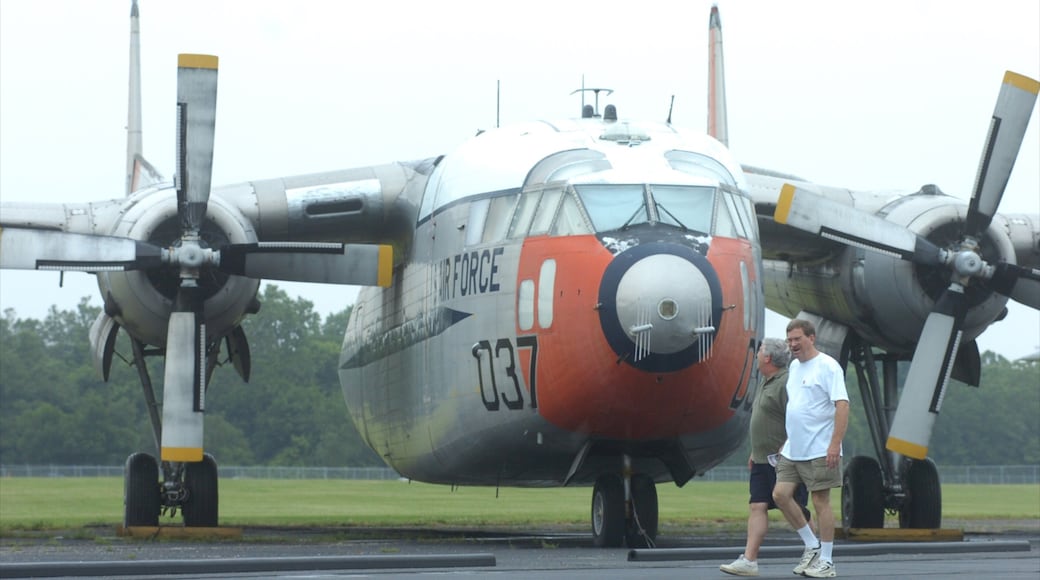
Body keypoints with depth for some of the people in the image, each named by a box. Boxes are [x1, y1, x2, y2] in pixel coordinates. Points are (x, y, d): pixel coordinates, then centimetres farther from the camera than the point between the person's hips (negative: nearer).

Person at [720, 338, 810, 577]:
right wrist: (755, 452, 24)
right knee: (757, 506, 0)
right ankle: (749, 560, -5)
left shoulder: (785, 384, -16)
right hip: (763, 459, 10)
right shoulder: (766, 383, 17)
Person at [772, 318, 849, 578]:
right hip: (792, 450, 8)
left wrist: (835, 444, -25)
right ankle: (812, 545, 15)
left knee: (820, 502, -3)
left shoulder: (827, 366, -12)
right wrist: (787, 440, 23)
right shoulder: (794, 367, 15)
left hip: (819, 451, -8)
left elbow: (842, 405, -18)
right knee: (780, 495, 2)